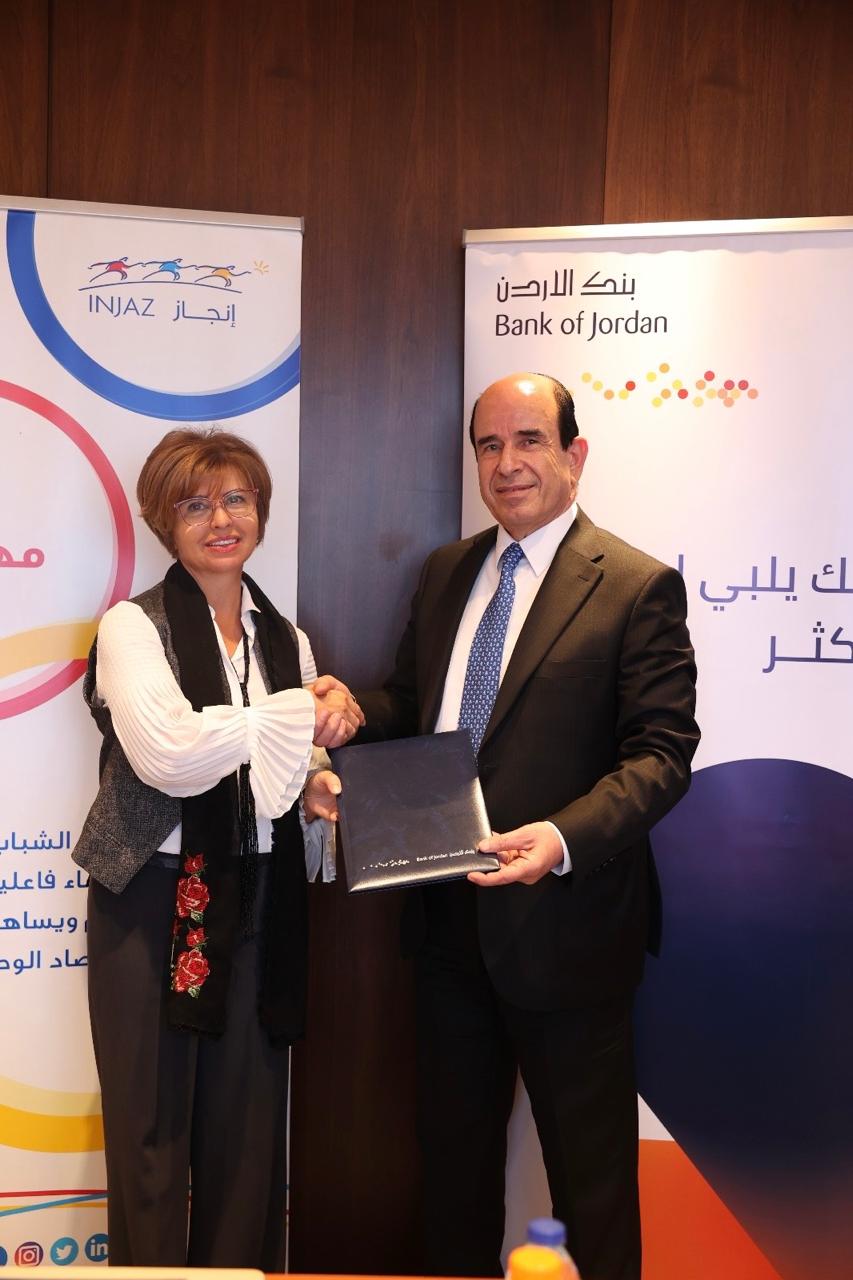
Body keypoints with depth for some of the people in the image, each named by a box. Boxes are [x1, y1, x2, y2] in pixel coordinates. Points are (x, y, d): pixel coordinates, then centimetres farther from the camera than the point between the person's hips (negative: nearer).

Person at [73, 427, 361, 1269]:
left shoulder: (287, 642, 11)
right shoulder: (134, 627, -6)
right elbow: (168, 754, -22)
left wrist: (315, 795, -4)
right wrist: (301, 717, -15)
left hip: (258, 907, 5)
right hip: (155, 902, -4)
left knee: (247, 1131, 10)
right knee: (152, 1128, 6)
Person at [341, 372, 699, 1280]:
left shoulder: (639, 586, -11)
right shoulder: (445, 573, 9)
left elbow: (662, 751, -16)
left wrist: (564, 838, -31)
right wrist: (352, 714, -7)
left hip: (562, 925, -6)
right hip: (449, 921, 6)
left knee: (590, 1173, 12)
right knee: (453, 1148, 23)